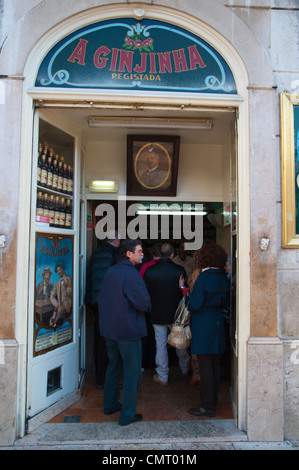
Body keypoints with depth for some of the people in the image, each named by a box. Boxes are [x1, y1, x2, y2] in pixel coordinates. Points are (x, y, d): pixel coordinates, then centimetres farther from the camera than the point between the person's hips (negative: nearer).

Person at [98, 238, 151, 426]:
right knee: (132, 372, 6)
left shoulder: (110, 271, 5)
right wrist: (147, 305, 0)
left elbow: (102, 299, 13)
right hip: (128, 330, -8)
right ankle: (127, 414, 14)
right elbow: (144, 303, -21)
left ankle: (110, 405, 35)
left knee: (114, 366, 22)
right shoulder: (131, 274, -20)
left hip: (109, 328, 8)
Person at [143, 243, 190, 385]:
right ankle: (185, 369, 40)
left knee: (160, 345, 10)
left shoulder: (149, 271, -11)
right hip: (176, 314, 0)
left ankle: (162, 377, 21)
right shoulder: (180, 270, -13)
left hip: (157, 314, 0)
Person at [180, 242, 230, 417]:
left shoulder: (204, 278, -18)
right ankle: (213, 399, 30)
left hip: (203, 328, -8)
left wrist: (184, 289, -6)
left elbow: (193, 305, -18)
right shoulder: (224, 278, 4)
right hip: (218, 326, 8)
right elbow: (226, 303, 12)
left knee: (206, 366, 1)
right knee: (215, 365, 17)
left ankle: (208, 406, 10)